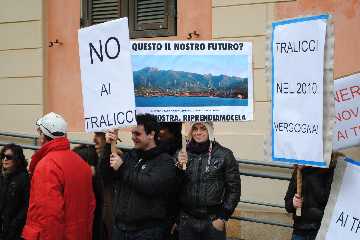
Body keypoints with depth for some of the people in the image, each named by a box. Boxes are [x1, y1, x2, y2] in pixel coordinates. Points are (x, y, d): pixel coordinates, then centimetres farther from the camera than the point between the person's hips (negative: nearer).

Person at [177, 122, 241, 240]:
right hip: (186, 221, 2)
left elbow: (234, 188, -1)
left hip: (213, 222, -2)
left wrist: (223, 217, -6)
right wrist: (179, 167, -11)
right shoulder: (182, 154, 4)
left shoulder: (224, 155, -3)